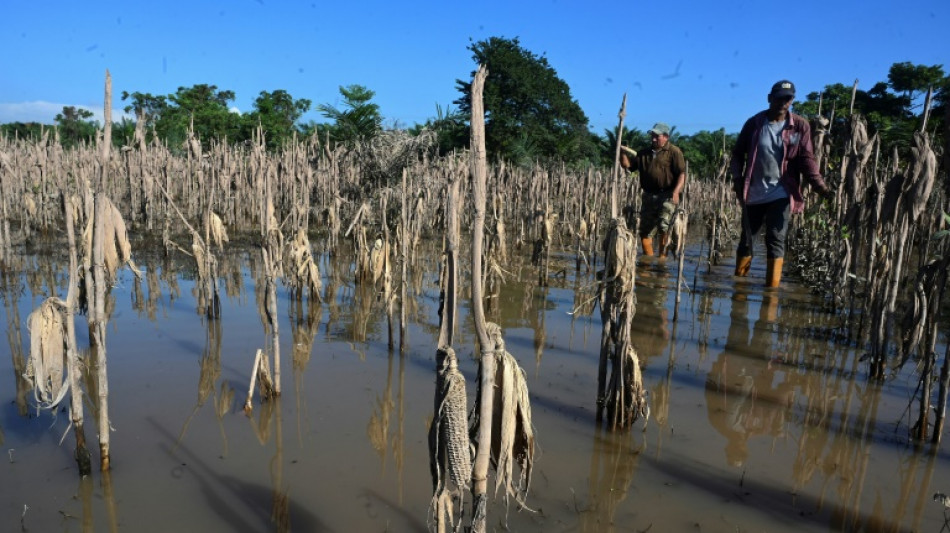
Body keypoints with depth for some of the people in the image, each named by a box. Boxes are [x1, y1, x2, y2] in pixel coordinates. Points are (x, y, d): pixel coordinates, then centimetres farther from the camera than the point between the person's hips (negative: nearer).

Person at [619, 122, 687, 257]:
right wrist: (623, 153, -2)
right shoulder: (644, 153, 18)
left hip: (667, 196, -6)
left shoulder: (674, 151, 0)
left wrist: (676, 191, -21)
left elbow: (682, 174, -7)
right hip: (648, 196, 6)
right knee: (645, 230, 5)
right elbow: (628, 165, 17)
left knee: (663, 226, -19)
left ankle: (662, 257, -10)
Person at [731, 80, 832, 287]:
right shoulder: (754, 123, 2)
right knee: (746, 238, 9)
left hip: (781, 194, -1)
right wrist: (737, 178, -7)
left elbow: (807, 160, -3)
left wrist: (821, 186, -15)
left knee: (776, 240, -6)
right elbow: (738, 153, 7)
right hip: (753, 193, 2)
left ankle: (772, 286, -4)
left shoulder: (800, 126, 0)